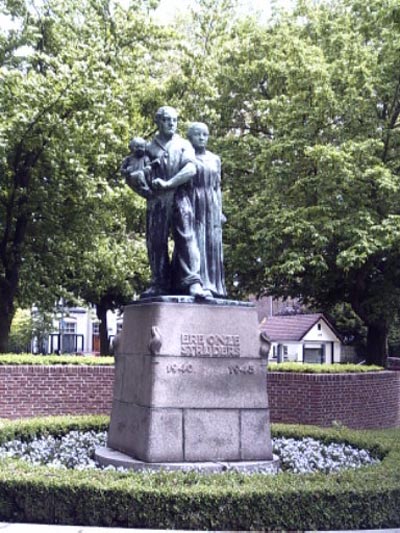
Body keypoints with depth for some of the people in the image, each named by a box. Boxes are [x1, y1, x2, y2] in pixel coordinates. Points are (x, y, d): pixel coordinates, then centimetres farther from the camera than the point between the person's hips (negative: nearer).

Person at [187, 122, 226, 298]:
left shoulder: (215, 159, 18)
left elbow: (217, 187, 18)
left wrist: (220, 211, 9)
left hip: (211, 206, 5)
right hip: (192, 203, -4)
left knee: (212, 245, 0)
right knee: (194, 242, -11)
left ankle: (212, 285, 1)